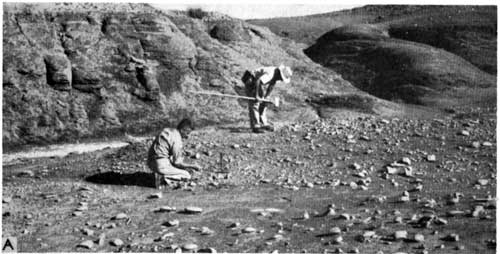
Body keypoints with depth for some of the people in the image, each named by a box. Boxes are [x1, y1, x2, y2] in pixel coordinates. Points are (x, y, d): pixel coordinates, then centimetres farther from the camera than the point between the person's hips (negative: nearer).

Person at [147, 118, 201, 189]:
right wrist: (193, 166, -1)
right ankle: (163, 177, -12)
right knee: (187, 176, 0)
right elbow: (178, 163, -12)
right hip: (161, 165, -9)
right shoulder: (177, 139, -16)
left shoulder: (168, 131, 11)